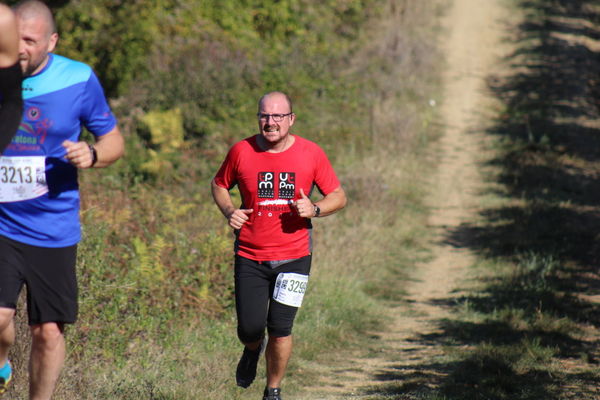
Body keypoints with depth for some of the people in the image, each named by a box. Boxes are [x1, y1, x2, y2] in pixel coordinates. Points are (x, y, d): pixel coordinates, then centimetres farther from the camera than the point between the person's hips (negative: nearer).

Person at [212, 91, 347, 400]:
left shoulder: (311, 154, -3)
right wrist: (229, 211, -5)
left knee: (280, 330, -4)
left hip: (293, 257, -1)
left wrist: (315, 209, -15)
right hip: (250, 257, 1)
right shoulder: (242, 152, -2)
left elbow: (338, 197, 5)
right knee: (249, 328, -3)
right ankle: (253, 350, 36)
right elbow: (219, 185, 14)